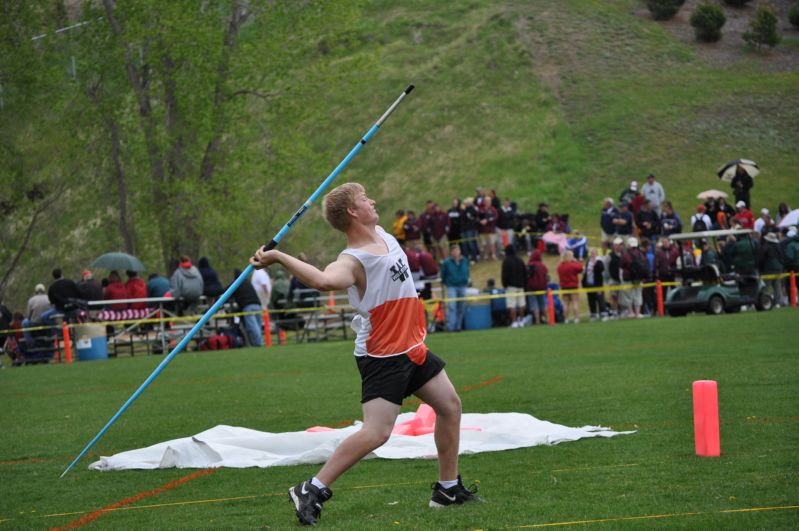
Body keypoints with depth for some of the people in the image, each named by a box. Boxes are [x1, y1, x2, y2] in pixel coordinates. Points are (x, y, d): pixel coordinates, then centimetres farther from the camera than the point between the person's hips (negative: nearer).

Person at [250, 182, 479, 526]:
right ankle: (311, 491, -12)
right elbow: (325, 280, -47)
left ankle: (448, 488, 28)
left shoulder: (382, 234, 5)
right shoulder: (353, 261, -23)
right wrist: (278, 257, -50)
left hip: (411, 347, 10)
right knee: (376, 432, -18)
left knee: (450, 405, 16)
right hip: (381, 356, -10)